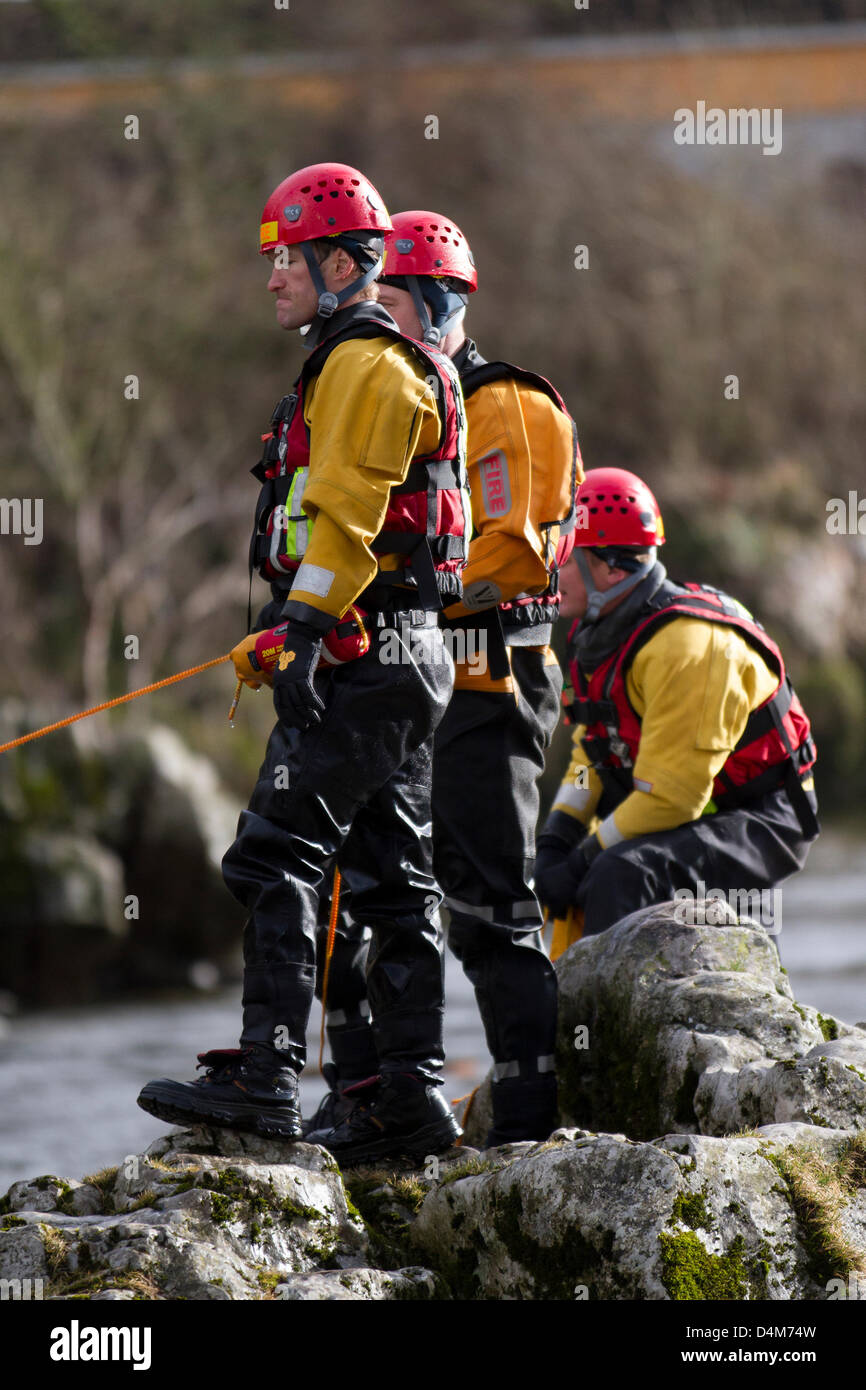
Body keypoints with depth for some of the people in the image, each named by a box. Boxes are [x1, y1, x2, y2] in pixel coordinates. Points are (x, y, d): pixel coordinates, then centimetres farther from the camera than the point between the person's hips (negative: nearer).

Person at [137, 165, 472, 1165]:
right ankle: (411, 1091, 8)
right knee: (393, 876, 8)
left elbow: (346, 510, -19)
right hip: (400, 658, 11)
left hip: (362, 656, -11)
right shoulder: (349, 365, 24)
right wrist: (293, 623, 25)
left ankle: (265, 1075, -20)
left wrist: (305, 630, -24)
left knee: (276, 855, -14)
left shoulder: (368, 366, -10)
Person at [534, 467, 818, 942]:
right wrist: (555, 843, -3)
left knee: (622, 875, -33)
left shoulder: (687, 646, -25)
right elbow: (590, 752, 13)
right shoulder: (601, 632, 5)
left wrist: (581, 863, -21)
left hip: (761, 826, -10)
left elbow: (670, 795, -27)